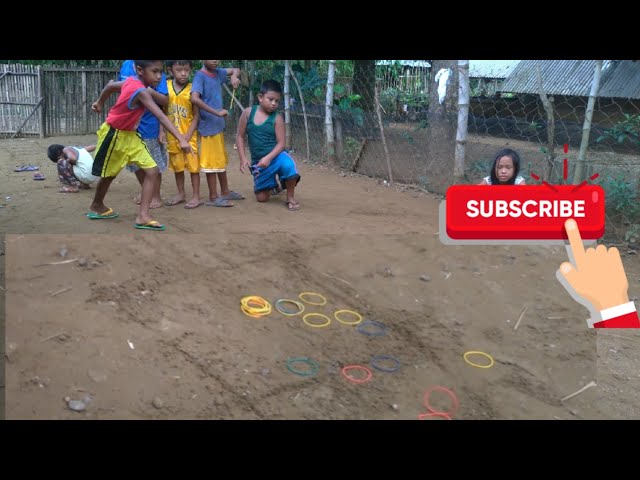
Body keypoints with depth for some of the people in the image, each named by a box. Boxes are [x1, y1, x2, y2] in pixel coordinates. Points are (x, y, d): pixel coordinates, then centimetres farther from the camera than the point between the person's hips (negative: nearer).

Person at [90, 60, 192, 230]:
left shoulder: (132, 81, -5)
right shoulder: (141, 92, -31)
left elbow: (110, 85, 11)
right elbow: (161, 116, -41)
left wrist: (99, 103, 28)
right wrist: (181, 139, -48)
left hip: (129, 135, 8)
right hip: (113, 135, -8)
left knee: (152, 171, -6)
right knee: (109, 175, 13)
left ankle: (143, 216, -8)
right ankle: (96, 206, 41)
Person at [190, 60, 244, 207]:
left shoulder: (217, 72, 8)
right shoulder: (200, 76, -14)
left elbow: (236, 70, 23)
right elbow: (194, 99, -28)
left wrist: (234, 76, -2)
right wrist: (217, 112, -26)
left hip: (218, 125, 8)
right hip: (208, 127, -8)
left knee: (221, 160, 17)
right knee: (212, 162, -1)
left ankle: (225, 192, 29)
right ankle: (213, 197, 7)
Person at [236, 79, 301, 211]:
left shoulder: (277, 118, -10)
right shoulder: (248, 113, -3)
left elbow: (281, 143, -12)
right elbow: (240, 137, 2)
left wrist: (268, 158, -27)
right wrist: (243, 158, -7)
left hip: (275, 156, -3)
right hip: (258, 161, 3)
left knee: (288, 165, -39)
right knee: (262, 198, 6)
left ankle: (290, 198, -14)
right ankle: (273, 185, 44)